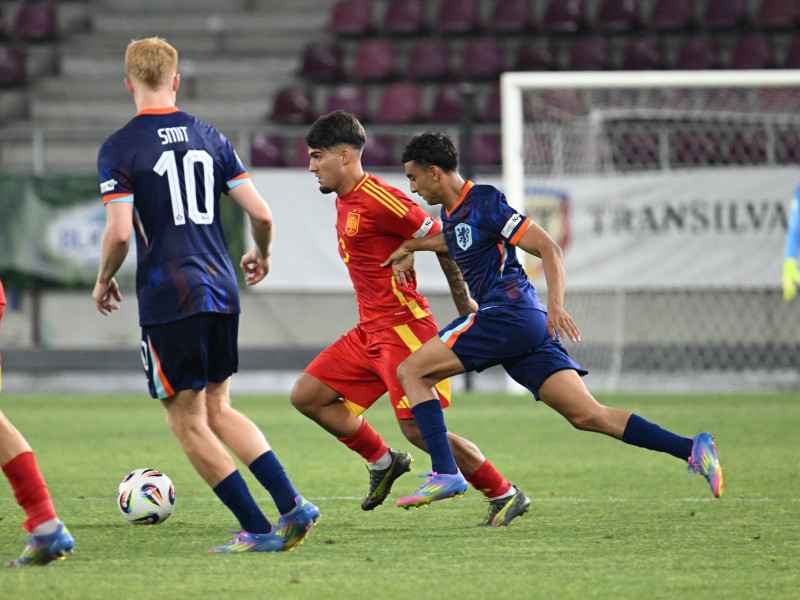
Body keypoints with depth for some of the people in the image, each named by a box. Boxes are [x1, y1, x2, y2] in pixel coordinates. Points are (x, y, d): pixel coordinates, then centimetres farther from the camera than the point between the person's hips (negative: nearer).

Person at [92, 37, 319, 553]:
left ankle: (258, 529, 1)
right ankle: (291, 504, 4)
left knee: (187, 422, 5)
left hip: (168, 298, -6)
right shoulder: (210, 138, 8)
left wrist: (104, 281, 4)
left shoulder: (119, 150, -6)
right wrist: (262, 256, 25)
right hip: (222, 291, 6)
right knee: (217, 410, 19)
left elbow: (119, 234, -15)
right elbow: (261, 214, 5)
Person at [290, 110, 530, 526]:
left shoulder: (378, 200, -17)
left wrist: (465, 308, -10)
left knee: (418, 428, -12)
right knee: (306, 396, 6)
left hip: (404, 328, -10)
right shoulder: (345, 201, 13)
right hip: (369, 332, 10)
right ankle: (382, 461, 17)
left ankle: (505, 496, -1)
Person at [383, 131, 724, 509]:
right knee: (588, 415, -2)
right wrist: (410, 248, 29)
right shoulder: (452, 213, 20)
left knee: (411, 372, -6)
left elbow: (548, 248, -12)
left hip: (508, 315, -9)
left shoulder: (484, 203, -7)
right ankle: (691, 449, -10)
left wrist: (555, 305, -24)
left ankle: (445, 473, -15)